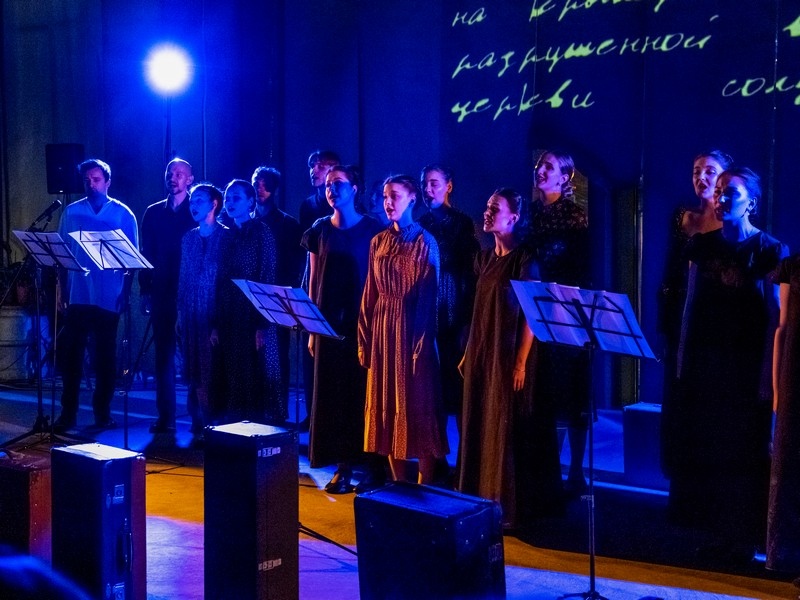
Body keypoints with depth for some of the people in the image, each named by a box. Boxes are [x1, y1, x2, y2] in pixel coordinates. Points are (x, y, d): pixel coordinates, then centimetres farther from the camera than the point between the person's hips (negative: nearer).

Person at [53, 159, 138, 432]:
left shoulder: (123, 214, 2)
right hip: (77, 294, 1)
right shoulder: (72, 212, 7)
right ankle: (68, 412, 6)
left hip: (109, 296, -1)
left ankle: (102, 412, 15)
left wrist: (126, 291, -2)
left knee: (105, 355, 6)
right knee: (70, 352, -2)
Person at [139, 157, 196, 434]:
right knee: (163, 357, 4)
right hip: (162, 294, 4)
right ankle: (165, 417, 9)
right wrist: (145, 291, 4)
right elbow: (146, 254, 11)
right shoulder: (153, 213, 12)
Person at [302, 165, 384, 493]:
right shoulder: (320, 230, 8)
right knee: (332, 394, 3)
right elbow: (314, 279, 9)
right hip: (328, 324, 3)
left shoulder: (372, 229, -1)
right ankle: (343, 465, 11)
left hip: (363, 323, -3)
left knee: (362, 392, 1)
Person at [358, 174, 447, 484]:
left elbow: (429, 296, -10)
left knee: (418, 406, -1)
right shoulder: (378, 242, 10)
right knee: (387, 406, 8)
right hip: (382, 330, 6)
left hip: (412, 329, -5)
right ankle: (399, 485, 18)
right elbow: (370, 293, 9)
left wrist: (422, 343, -16)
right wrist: (364, 339, 5)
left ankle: (424, 488, 7)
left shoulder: (425, 242, -5)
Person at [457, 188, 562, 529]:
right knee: (479, 427, 10)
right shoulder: (485, 258, 11)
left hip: (509, 356, -7)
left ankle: (509, 508, 7)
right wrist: (468, 353, 13)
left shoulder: (524, 260, -11)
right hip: (481, 355, 7)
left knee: (507, 429, -2)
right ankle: (480, 502, 21)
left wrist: (521, 362, -17)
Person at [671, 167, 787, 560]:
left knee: (743, 453, 2)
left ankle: (742, 537, 14)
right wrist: (683, 358, 8)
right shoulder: (703, 245, 7)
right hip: (705, 364, 4)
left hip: (746, 367, -4)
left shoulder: (768, 251, -5)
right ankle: (717, 531, 19)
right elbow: (691, 303, 11)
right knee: (703, 450, 7)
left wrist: (766, 373, -11)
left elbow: (775, 317, -7)